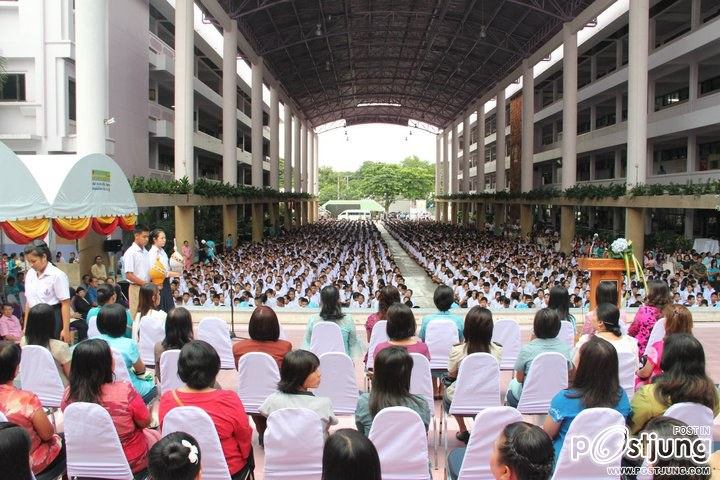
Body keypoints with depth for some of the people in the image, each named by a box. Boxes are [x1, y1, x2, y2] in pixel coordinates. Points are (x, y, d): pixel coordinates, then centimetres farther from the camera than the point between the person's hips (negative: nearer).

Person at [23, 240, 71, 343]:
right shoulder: (30, 274, 9)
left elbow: (65, 304, -12)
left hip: (53, 318, -6)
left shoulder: (57, 275, -11)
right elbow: (28, 301, 16)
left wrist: (66, 329, -16)